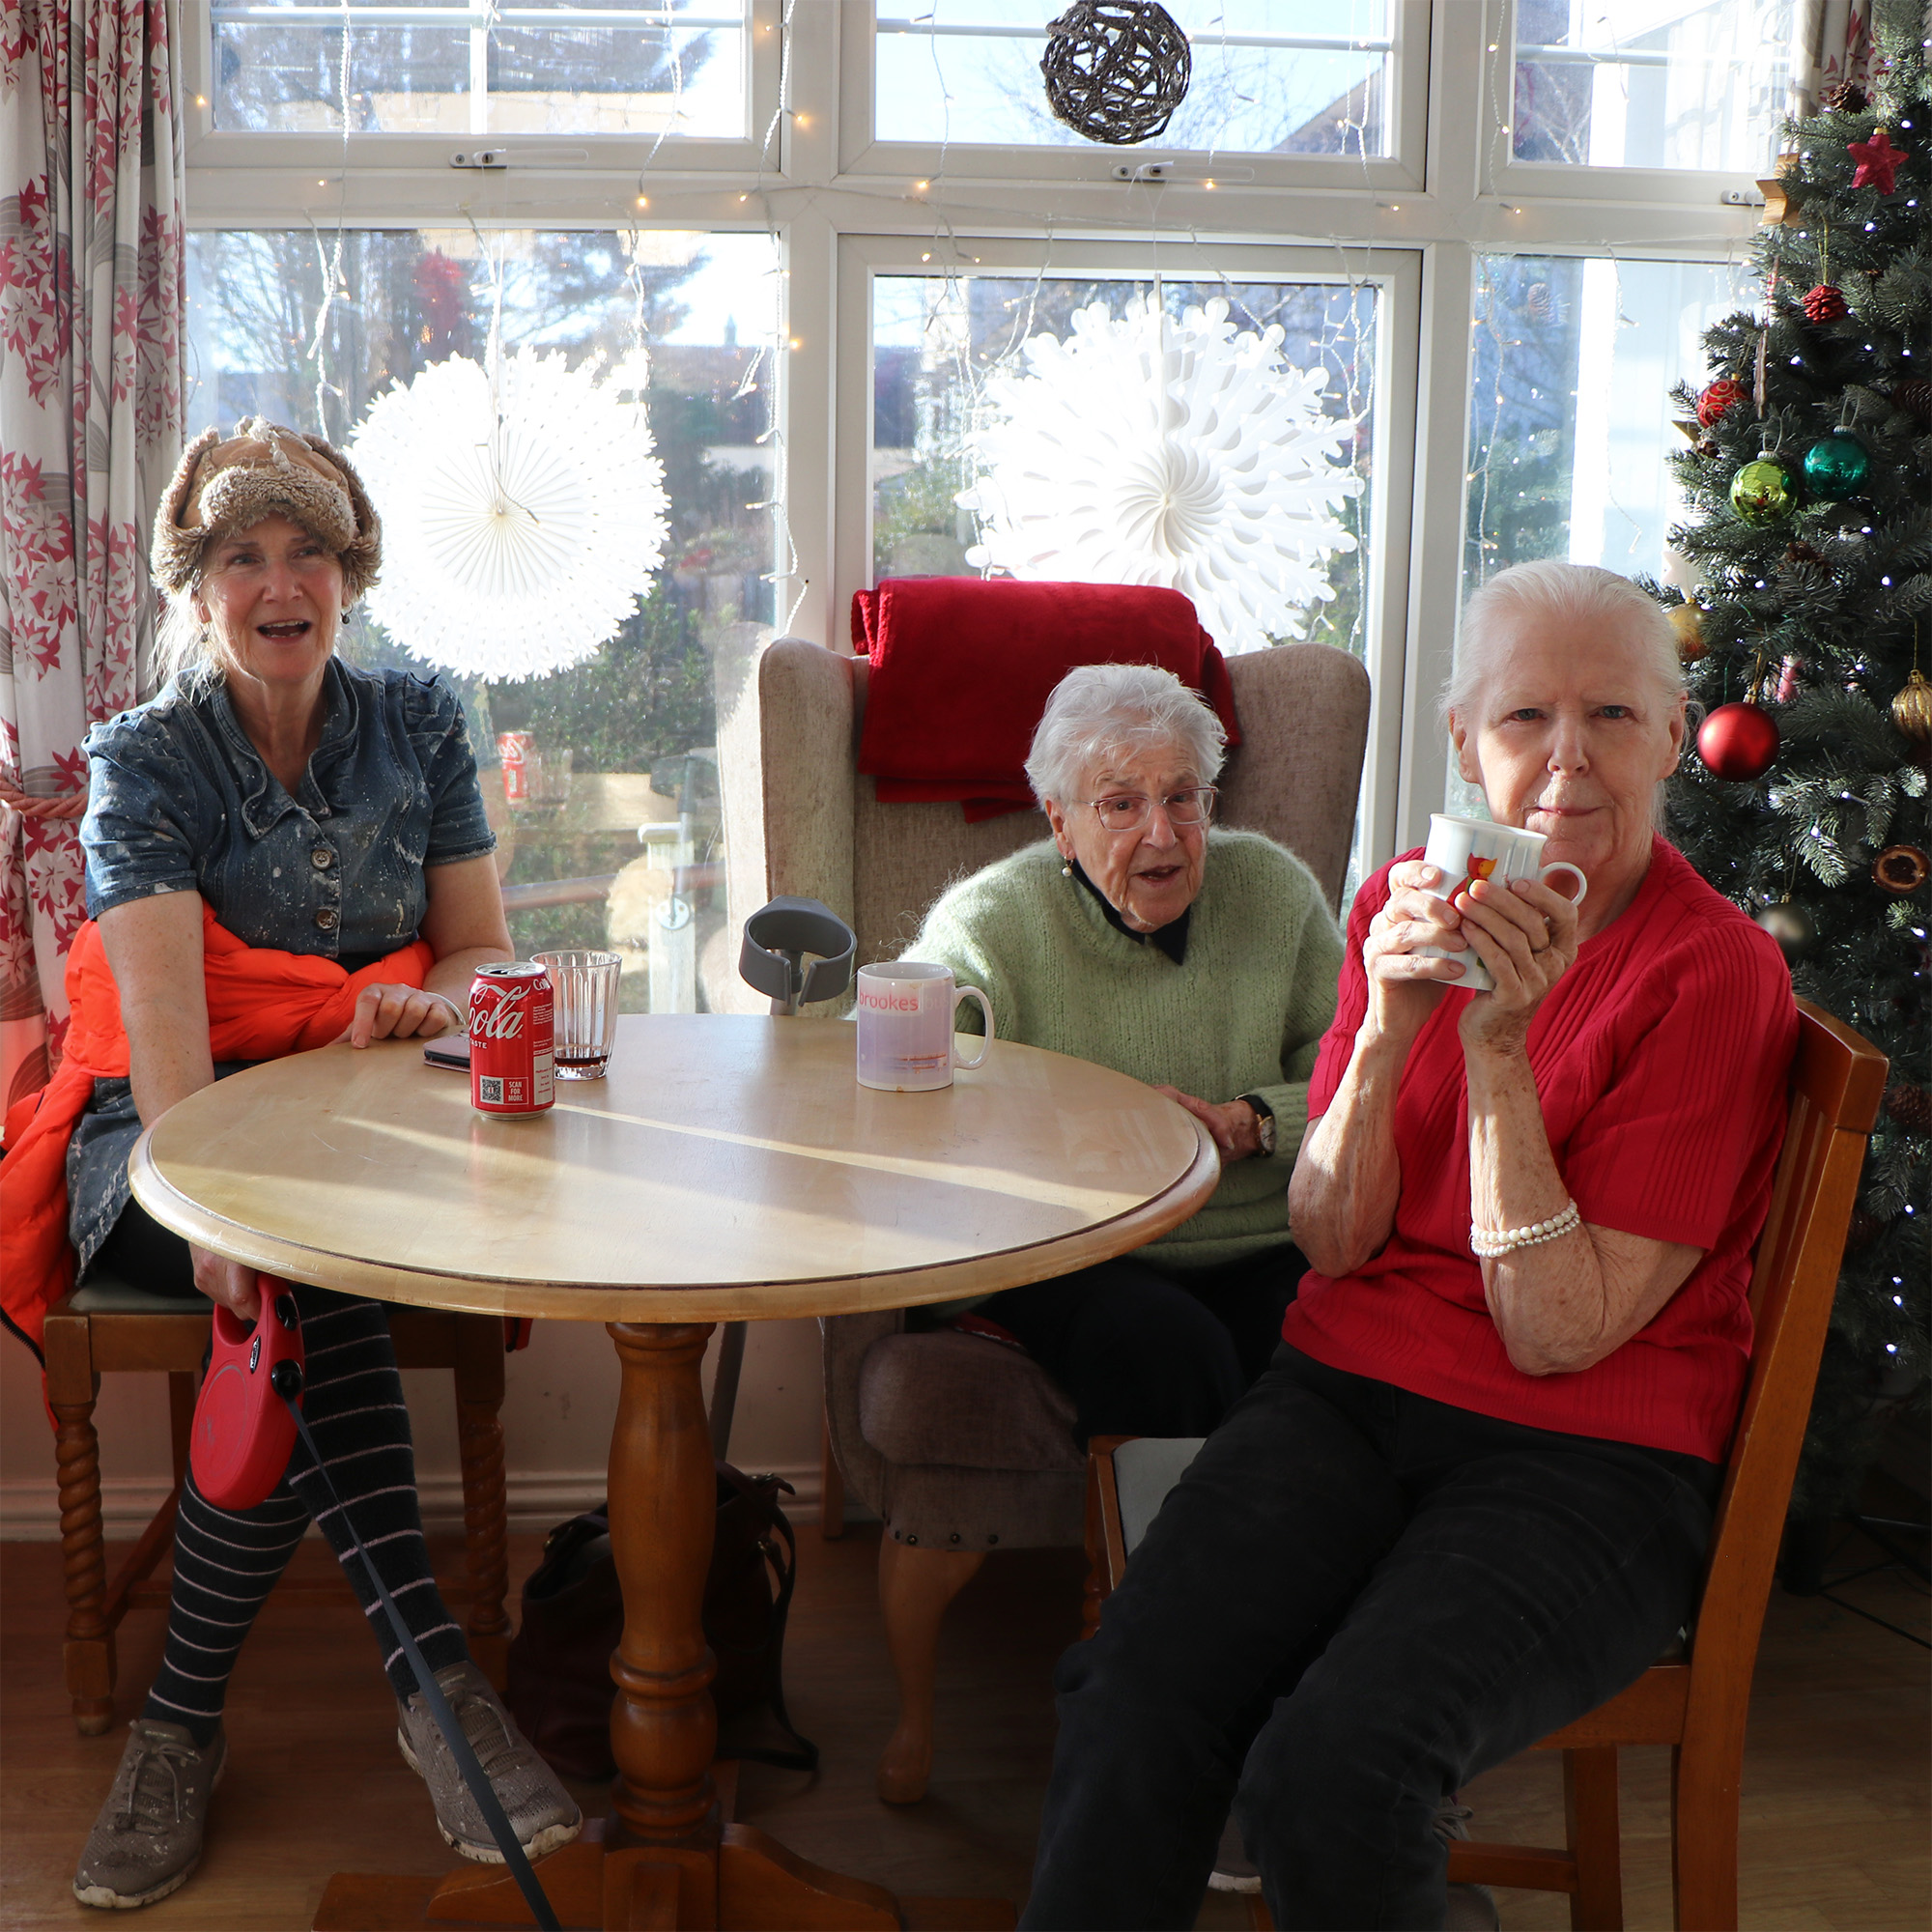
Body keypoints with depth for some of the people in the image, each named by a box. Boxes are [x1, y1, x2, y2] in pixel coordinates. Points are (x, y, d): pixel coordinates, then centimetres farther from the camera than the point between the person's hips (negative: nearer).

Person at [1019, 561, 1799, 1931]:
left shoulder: (1716, 972, -8)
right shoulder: (1409, 906, 7)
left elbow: (1558, 1336, -12)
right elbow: (1331, 1245, 2)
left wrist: (1497, 1049, -19)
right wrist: (1387, 1027, -14)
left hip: (1585, 1458, -3)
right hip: (1351, 1387, 4)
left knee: (1332, 1773, -28)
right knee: (1133, 1701, -25)